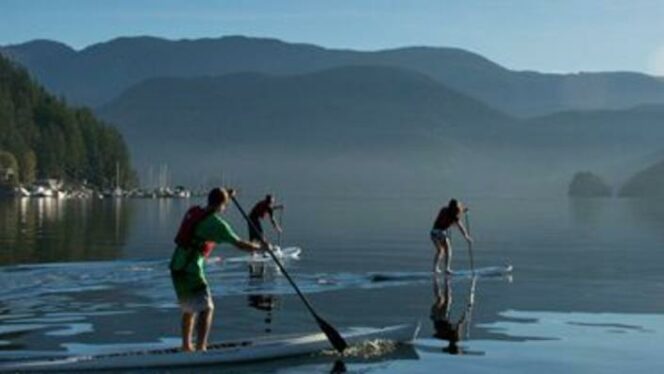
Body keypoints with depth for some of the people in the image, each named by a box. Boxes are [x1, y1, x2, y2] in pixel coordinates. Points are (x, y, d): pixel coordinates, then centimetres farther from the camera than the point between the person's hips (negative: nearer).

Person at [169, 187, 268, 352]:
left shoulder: (194, 212, 11)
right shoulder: (216, 223, -12)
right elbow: (240, 244, -9)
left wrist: (226, 196, 38)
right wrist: (260, 247, 5)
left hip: (176, 267, 9)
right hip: (191, 270, -9)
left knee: (189, 309, 21)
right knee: (206, 308, -7)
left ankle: (186, 346, 32)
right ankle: (200, 348, -17)